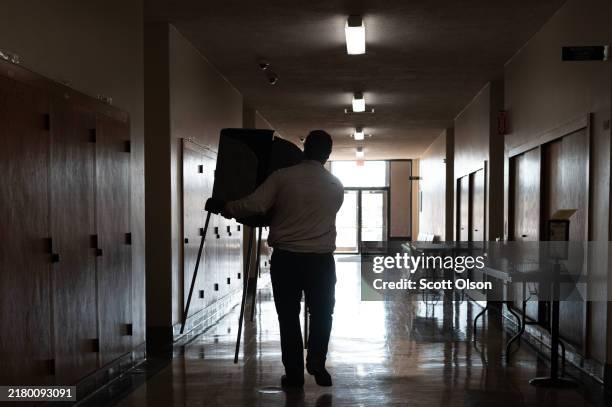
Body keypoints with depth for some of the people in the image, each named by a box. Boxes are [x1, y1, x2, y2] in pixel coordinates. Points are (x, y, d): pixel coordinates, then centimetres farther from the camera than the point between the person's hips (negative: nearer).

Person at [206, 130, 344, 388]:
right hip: (322, 259, 1)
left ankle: (294, 373, 11)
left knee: (288, 316, 8)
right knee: (322, 313, 15)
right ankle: (317, 362, 3)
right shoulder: (336, 186, 4)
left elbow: (254, 205, -13)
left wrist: (223, 208, 2)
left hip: (286, 257, -1)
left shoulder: (283, 177, -6)